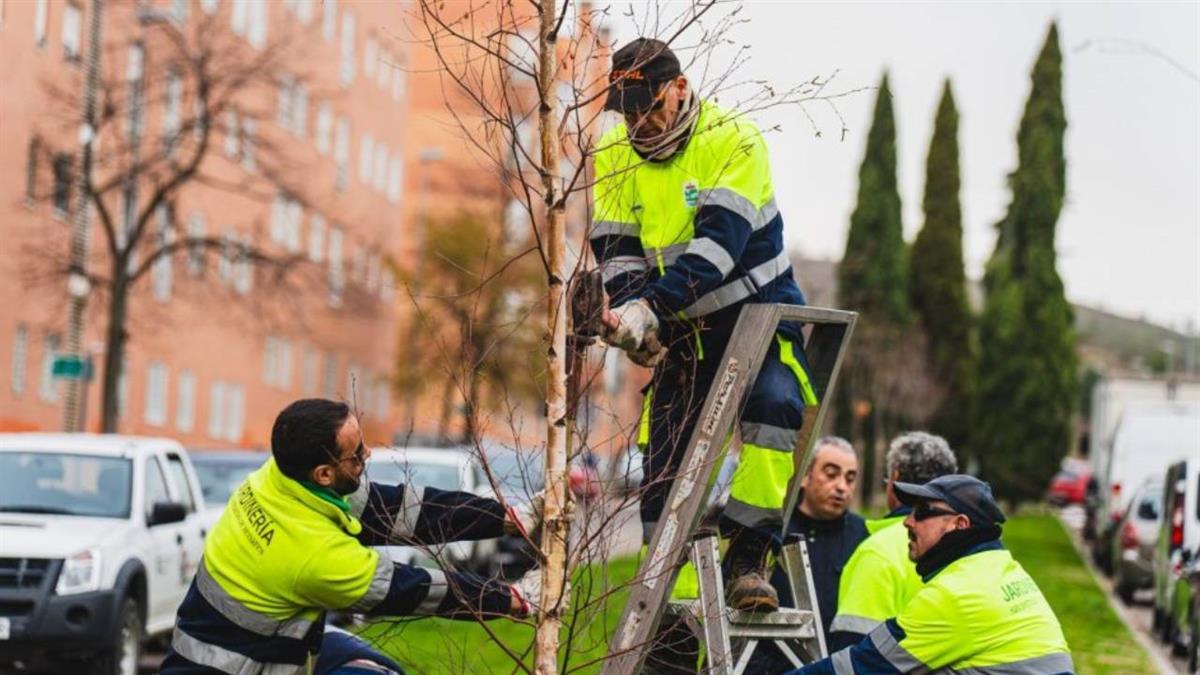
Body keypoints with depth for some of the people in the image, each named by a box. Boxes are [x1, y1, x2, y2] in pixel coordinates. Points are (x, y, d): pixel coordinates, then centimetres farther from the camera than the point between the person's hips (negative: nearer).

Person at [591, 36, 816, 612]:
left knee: (773, 404, -29)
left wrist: (651, 304, -38)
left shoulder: (733, 141, -17)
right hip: (683, 331, 4)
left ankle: (747, 556, -23)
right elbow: (616, 248, -4)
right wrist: (631, 310, -25)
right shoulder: (615, 155, 0)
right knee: (665, 459, 2)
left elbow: (720, 240, -27)